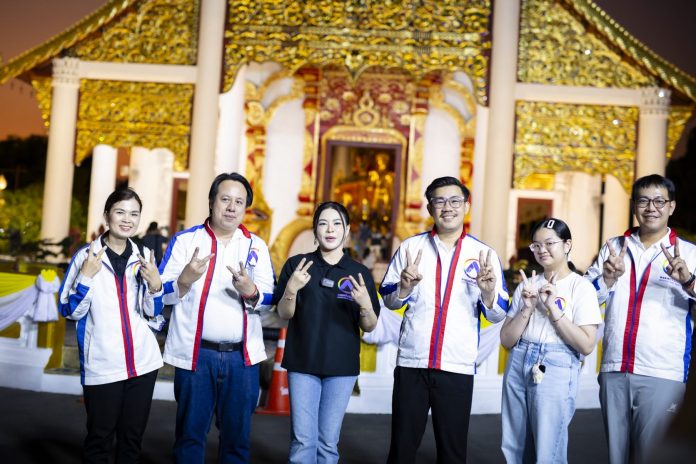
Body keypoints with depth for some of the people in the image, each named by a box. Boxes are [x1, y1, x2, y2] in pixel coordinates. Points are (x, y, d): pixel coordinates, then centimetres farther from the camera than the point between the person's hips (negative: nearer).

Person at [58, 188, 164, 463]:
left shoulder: (143, 257, 6)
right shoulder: (87, 256, -4)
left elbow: (152, 312, 10)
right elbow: (70, 312, -5)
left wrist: (155, 284, -9)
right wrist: (86, 276, -18)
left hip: (143, 362, 3)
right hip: (102, 365, -3)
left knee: (133, 435, 12)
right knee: (99, 437, 5)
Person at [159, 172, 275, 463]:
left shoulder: (256, 246, 9)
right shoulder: (185, 240, 1)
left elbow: (269, 300, 2)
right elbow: (162, 294, -3)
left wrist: (251, 292, -20)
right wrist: (186, 279, -23)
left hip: (242, 356, 2)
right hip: (195, 354, -2)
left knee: (237, 434, 10)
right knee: (190, 433, 7)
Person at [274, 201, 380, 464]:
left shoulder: (360, 273, 2)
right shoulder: (297, 264, 0)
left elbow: (370, 327, 3)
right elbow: (284, 314, -1)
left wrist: (365, 304, -18)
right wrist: (291, 289, -21)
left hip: (342, 367, 1)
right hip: (303, 363, -1)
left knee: (328, 441, 6)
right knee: (303, 439, -1)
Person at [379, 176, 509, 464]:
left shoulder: (484, 255, 2)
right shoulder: (411, 247, 4)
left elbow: (498, 315, 1)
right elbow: (388, 300, 7)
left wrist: (488, 291, -19)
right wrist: (405, 287, -14)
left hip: (458, 367, 0)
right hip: (411, 363, 1)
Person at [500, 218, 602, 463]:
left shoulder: (581, 287, -2)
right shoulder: (527, 285, 11)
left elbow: (587, 345, -11)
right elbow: (506, 340, 6)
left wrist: (554, 308, -15)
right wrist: (527, 308, -7)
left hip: (556, 370, -5)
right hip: (518, 366, 5)